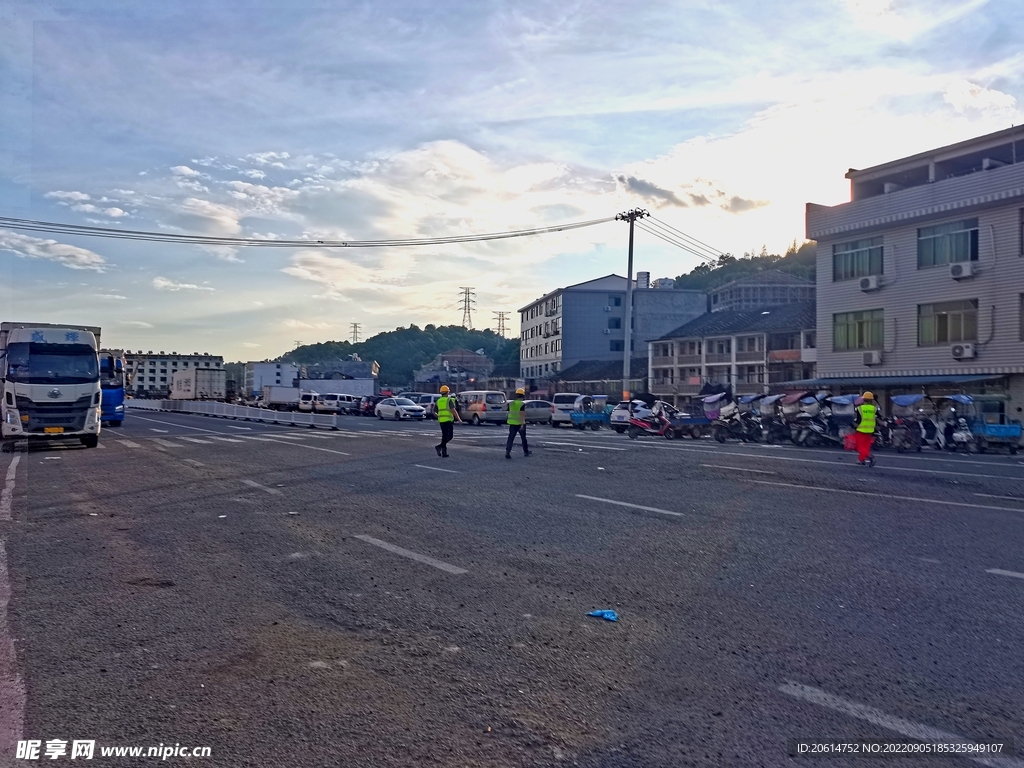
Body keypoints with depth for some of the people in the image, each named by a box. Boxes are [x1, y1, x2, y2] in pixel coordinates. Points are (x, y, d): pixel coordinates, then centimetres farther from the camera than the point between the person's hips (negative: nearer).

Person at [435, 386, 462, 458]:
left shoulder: (438, 401, 12)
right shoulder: (449, 400, -5)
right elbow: (453, 410, -13)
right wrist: (459, 419, -7)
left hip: (441, 421, 6)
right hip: (448, 420, -6)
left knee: (444, 436, 11)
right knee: (450, 436, -2)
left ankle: (444, 453, 9)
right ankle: (439, 446, -19)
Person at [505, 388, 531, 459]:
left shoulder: (511, 403, 6)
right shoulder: (521, 404, -12)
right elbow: (522, 414, -19)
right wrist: (522, 424, -22)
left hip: (512, 423, 4)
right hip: (520, 424, -4)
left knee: (511, 438, -1)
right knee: (523, 438, 15)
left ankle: (507, 452, -15)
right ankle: (526, 451, 28)